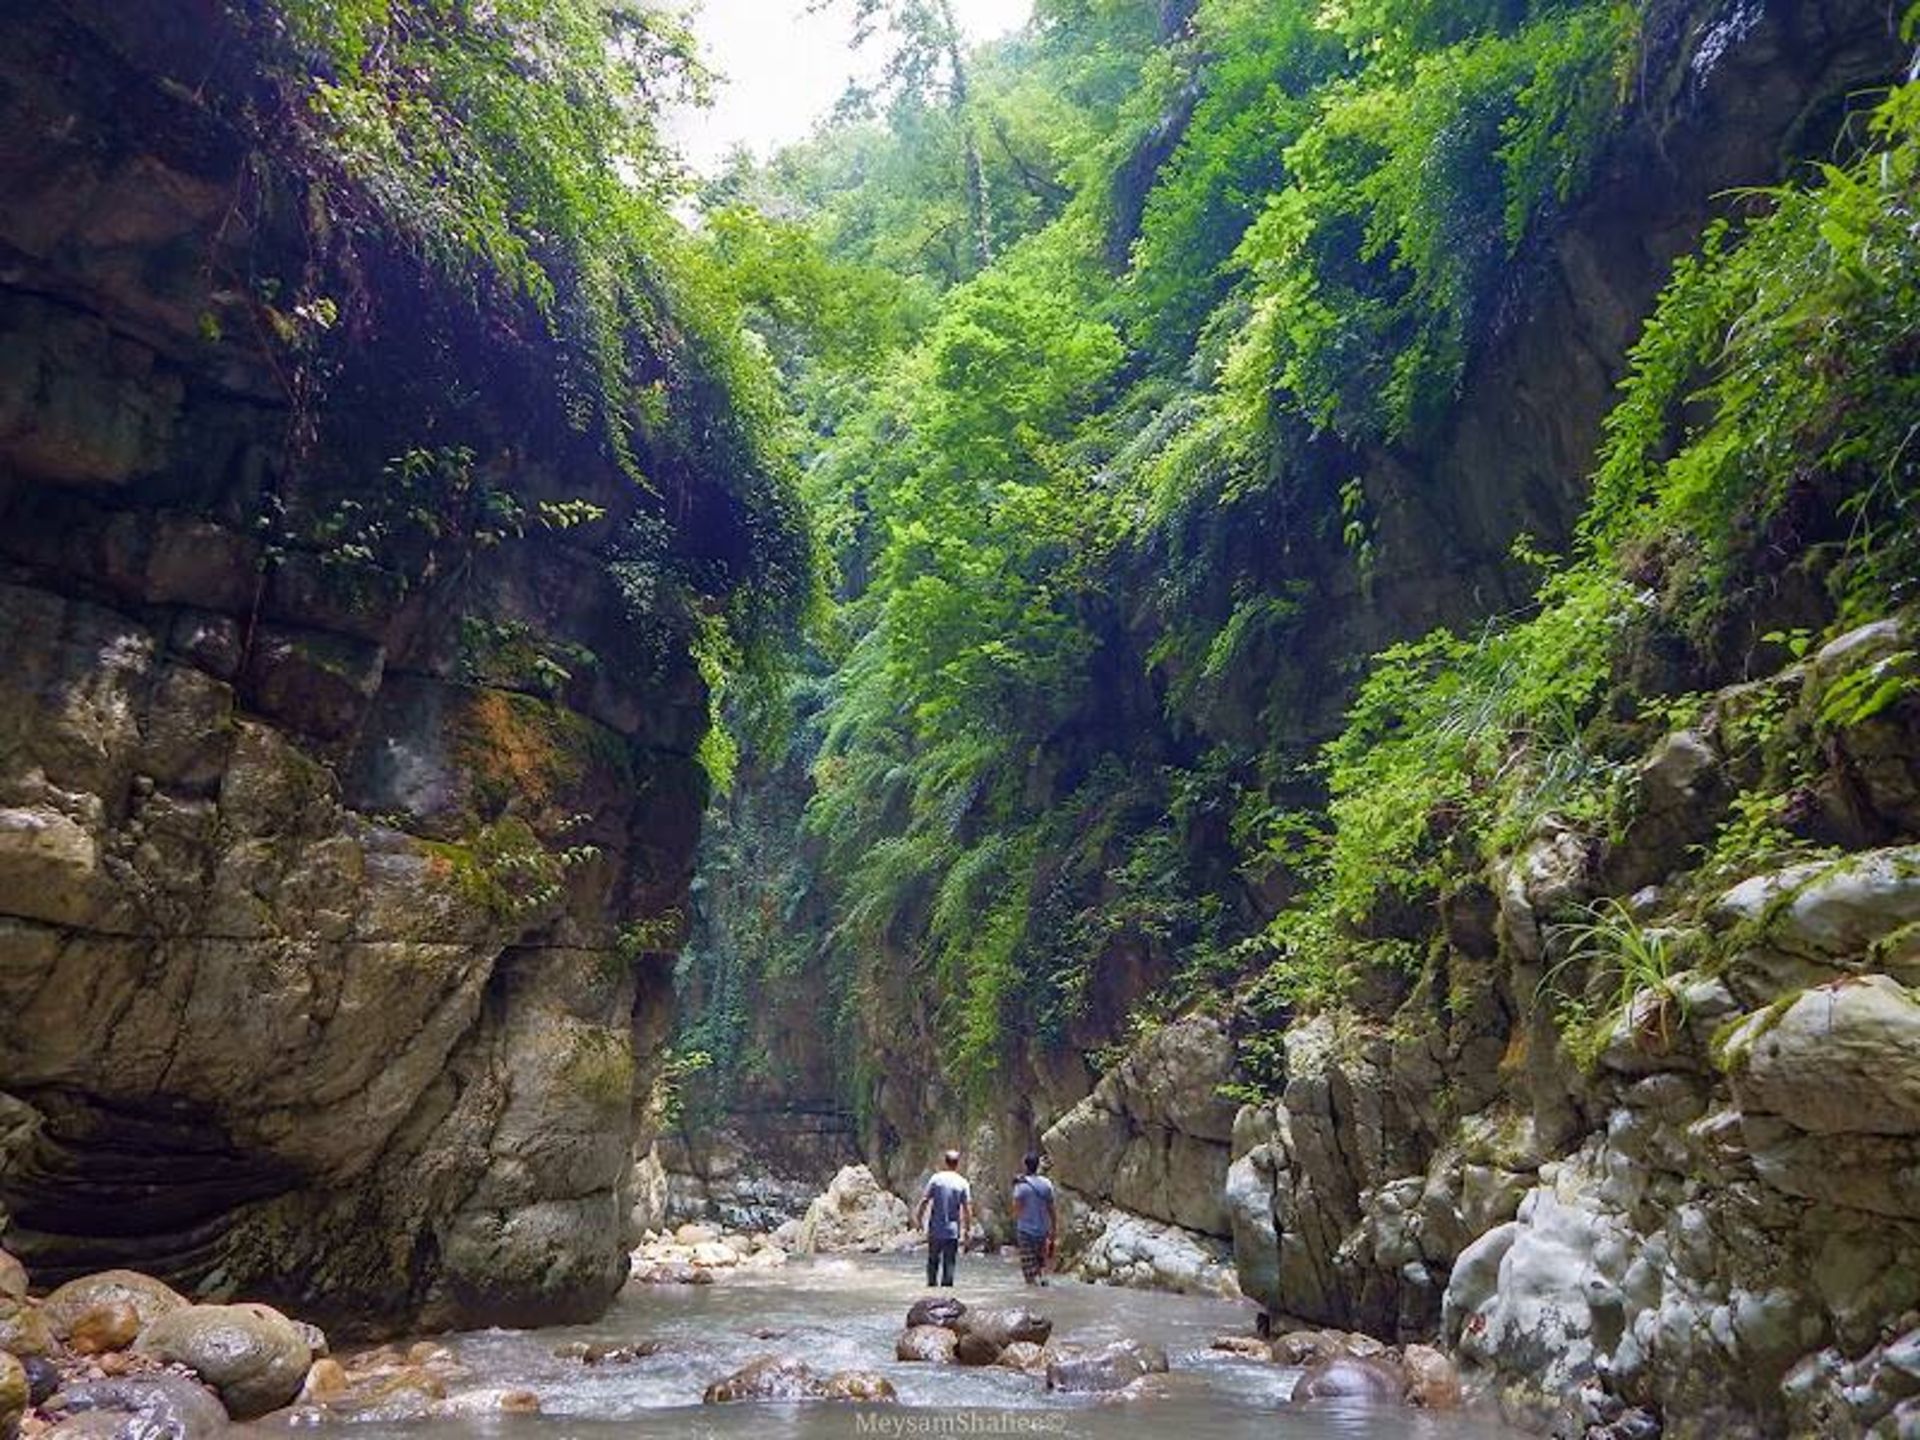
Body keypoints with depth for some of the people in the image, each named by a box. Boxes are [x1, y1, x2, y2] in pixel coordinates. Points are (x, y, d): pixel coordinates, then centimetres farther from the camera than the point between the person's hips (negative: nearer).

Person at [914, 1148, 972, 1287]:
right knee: (949, 1262, 8)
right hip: (952, 1230, 0)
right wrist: (968, 1228, 3)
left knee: (933, 1260, 14)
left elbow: (925, 1200, -5)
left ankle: (932, 1284, 14)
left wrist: (919, 1217, 6)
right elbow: (967, 1208, -5)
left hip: (935, 1229, 0)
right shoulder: (963, 1183, -4)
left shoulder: (936, 1178, -4)